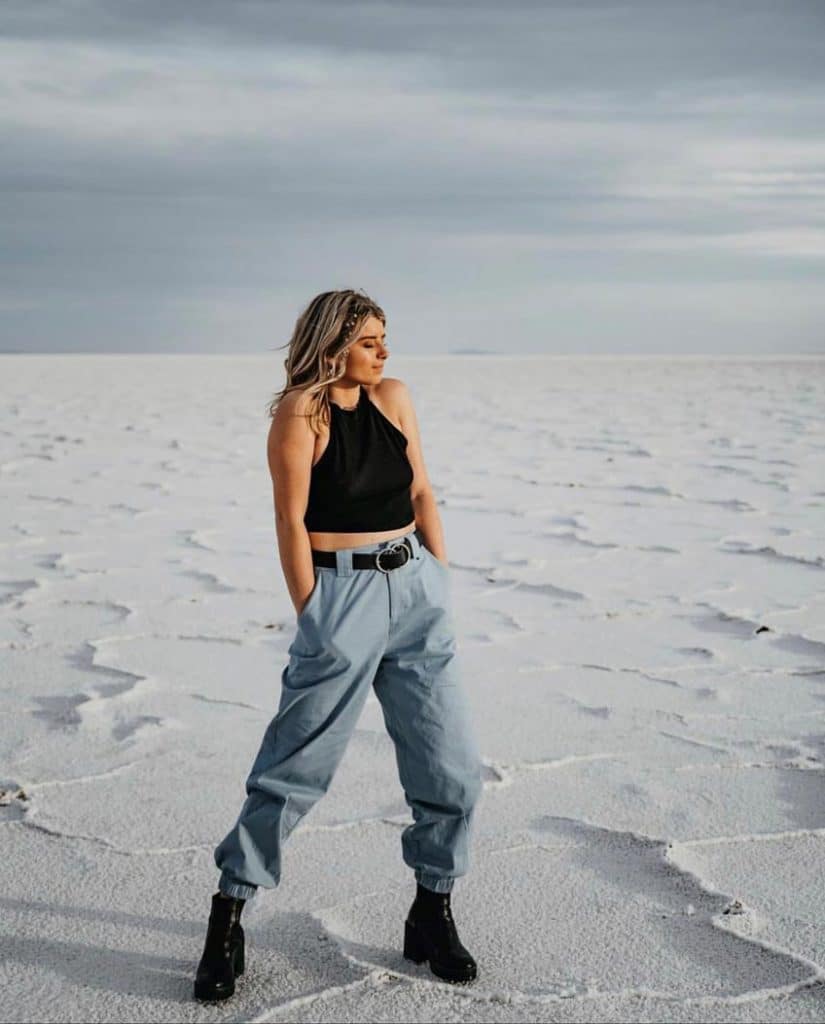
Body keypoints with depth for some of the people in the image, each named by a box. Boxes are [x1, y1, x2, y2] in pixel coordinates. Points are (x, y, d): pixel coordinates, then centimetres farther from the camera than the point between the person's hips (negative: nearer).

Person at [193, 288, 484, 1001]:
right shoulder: (300, 413, -8)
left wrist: (442, 587, 7)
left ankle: (432, 916, 22)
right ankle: (228, 916, 16)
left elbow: (421, 493, 12)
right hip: (342, 593, -6)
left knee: (453, 767, 5)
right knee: (295, 767, 0)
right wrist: (313, 620, -10)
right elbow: (292, 522, -9)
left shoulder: (393, 396, 9)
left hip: (415, 589, 6)